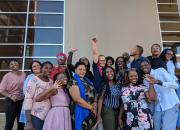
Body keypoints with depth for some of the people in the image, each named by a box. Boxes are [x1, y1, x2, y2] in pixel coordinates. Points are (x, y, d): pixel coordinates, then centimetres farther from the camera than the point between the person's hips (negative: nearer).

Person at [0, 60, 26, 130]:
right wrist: (10, 96, -23)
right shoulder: (7, 76, -9)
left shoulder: (23, 74, 4)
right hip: (11, 102, -4)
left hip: (22, 101, 4)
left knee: (21, 123, 13)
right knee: (9, 123, 3)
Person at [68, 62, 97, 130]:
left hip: (91, 113, 7)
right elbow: (77, 99, -19)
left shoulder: (88, 81, 13)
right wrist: (91, 107, -11)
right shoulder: (73, 82, -9)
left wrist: (94, 107, -5)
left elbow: (94, 95, 13)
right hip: (80, 113, -7)